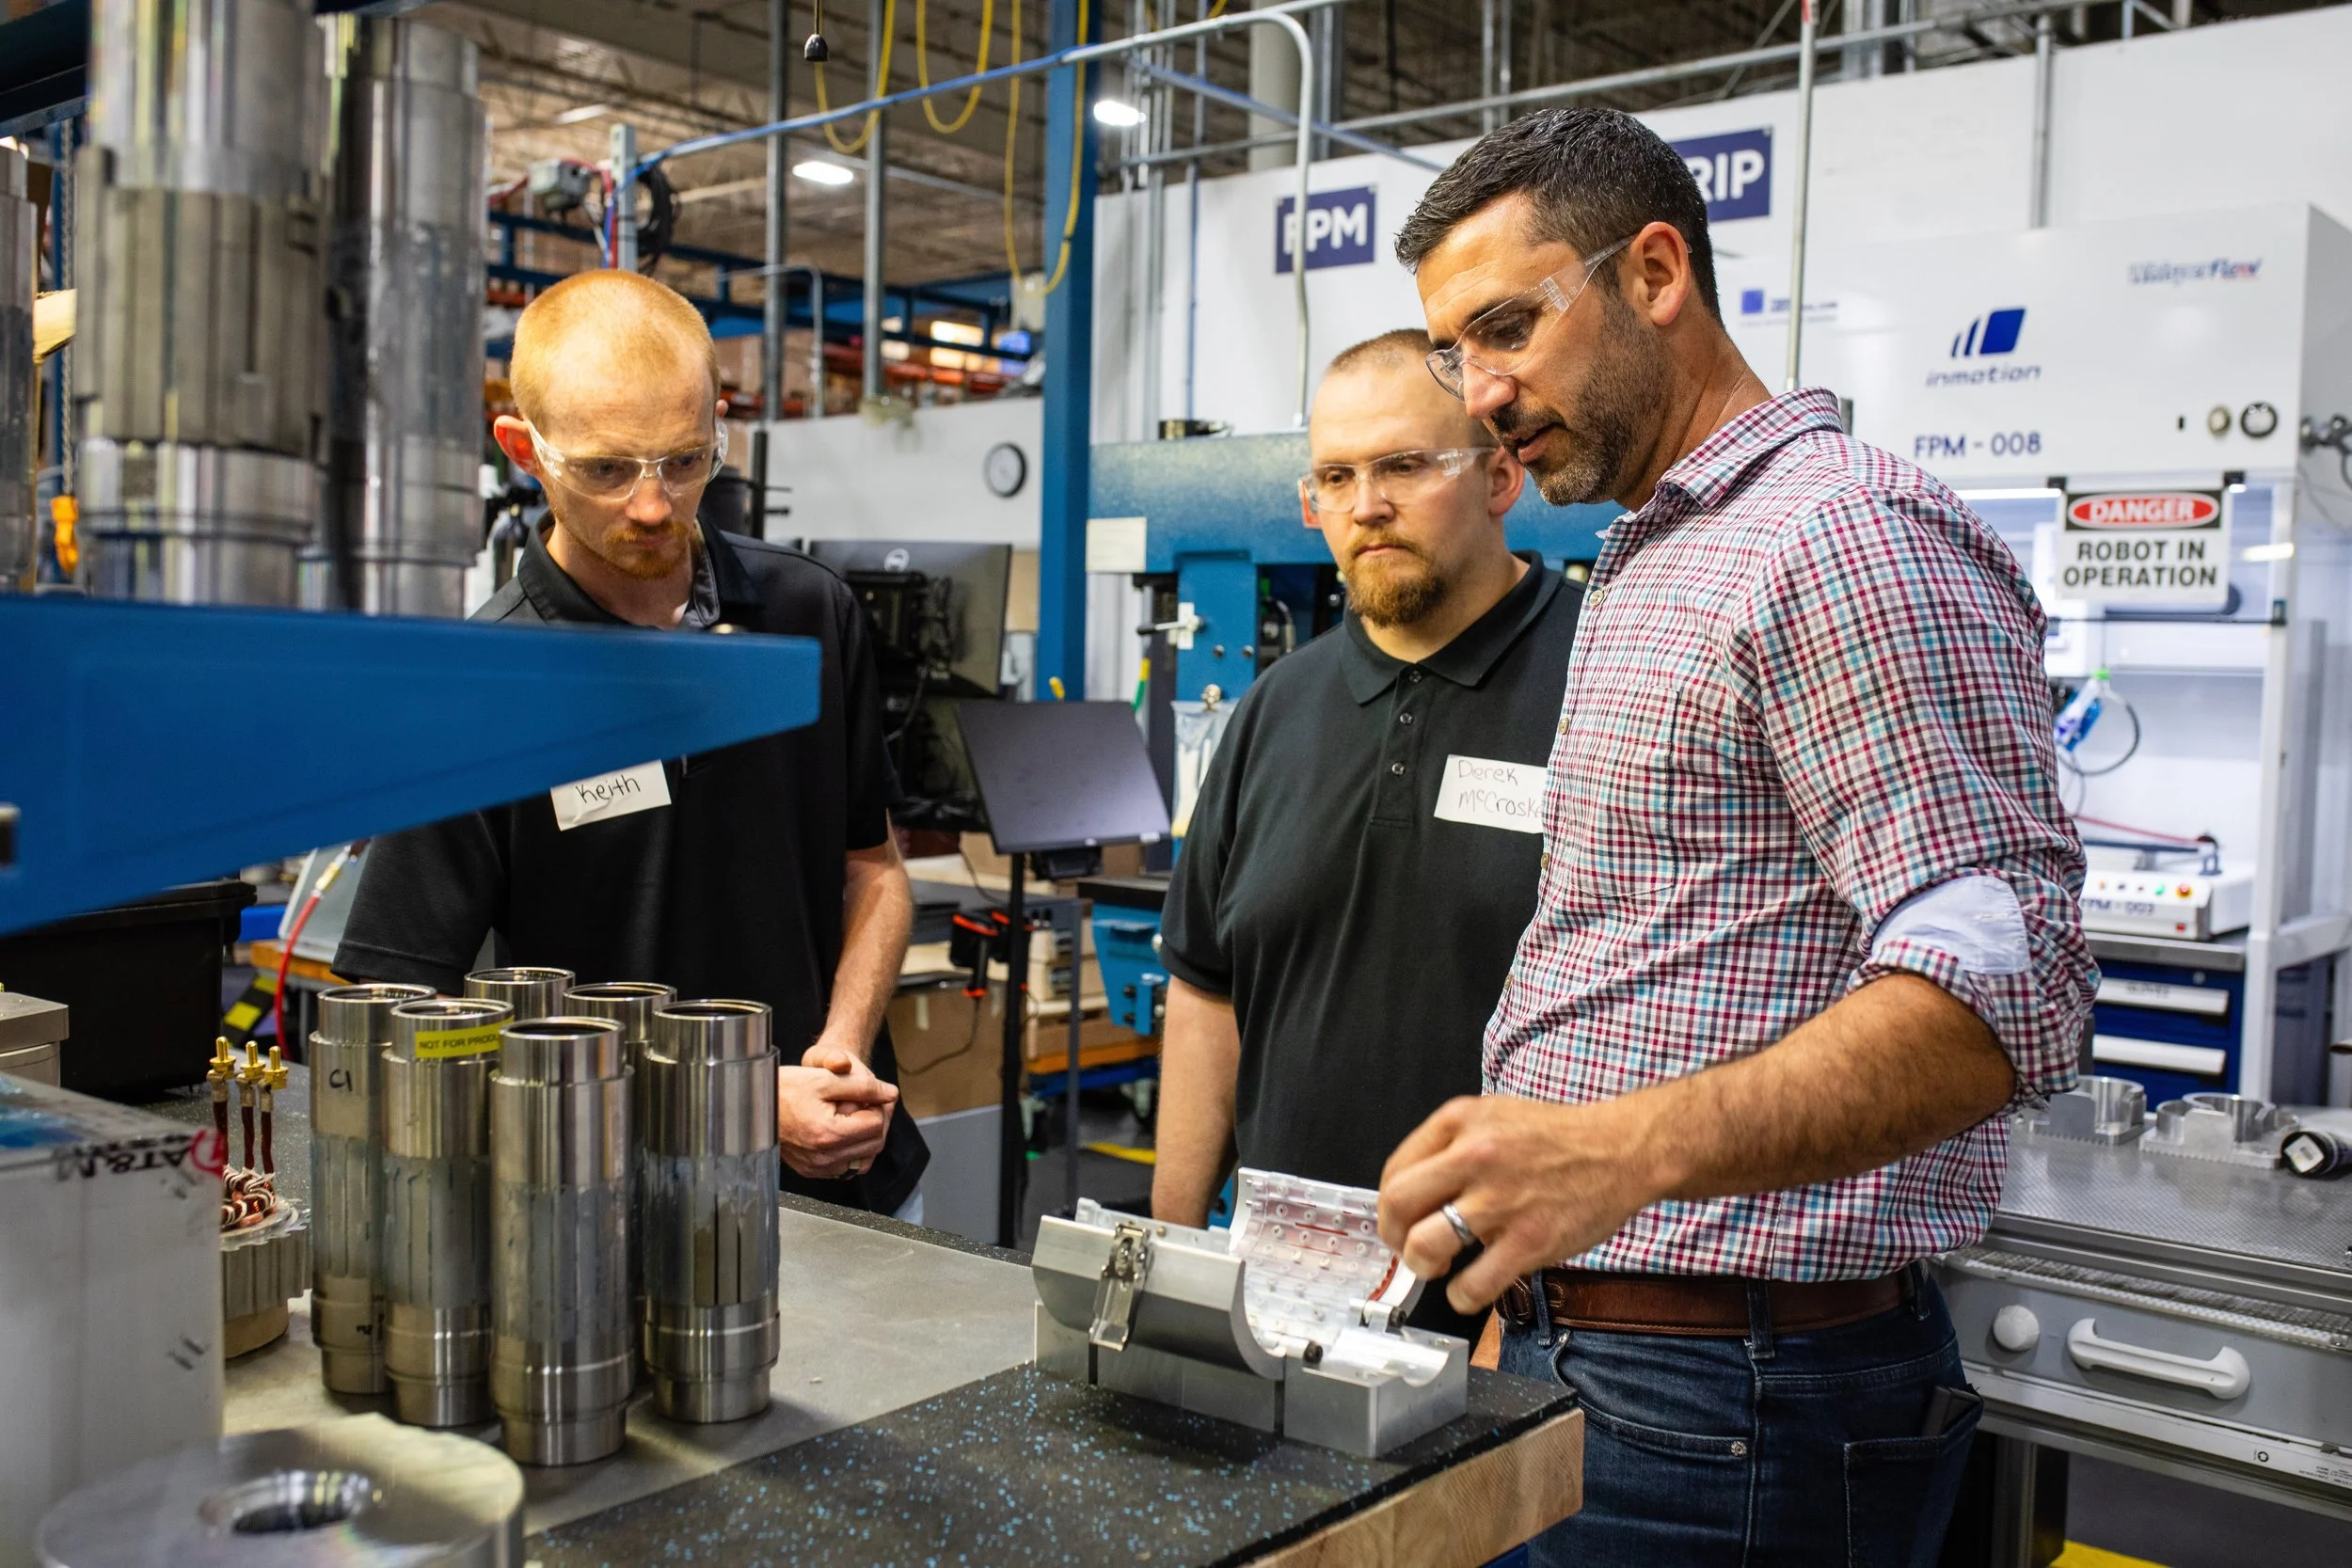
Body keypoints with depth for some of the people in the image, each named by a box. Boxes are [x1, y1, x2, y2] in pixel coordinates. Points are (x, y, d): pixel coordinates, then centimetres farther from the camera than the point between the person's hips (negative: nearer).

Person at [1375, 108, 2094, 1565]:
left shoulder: (1850, 533, -14)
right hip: (1578, 1348, 9)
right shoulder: (1647, 567, 16)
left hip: (1733, 1392, -9)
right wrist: (1516, 1278, 13)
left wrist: (1626, 1146, -38)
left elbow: (1997, 988, -25)